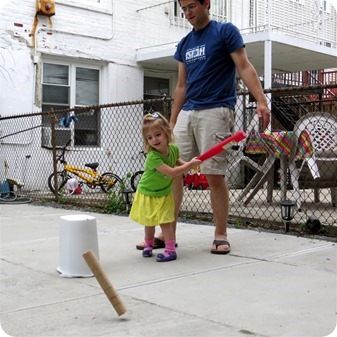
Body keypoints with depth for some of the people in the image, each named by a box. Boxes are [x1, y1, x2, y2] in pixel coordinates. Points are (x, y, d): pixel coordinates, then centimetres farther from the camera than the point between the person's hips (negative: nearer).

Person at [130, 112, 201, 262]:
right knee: (149, 222, 13)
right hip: (147, 193, -2)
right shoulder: (152, 157, -35)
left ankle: (170, 250, -1)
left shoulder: (173, 148, -14)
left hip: (164, 193, 3)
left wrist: (187, 165, -6)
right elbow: (171, 172, -40)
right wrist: (190, 164, -34)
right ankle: (149, 244, 38)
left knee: (165, 221, -6)